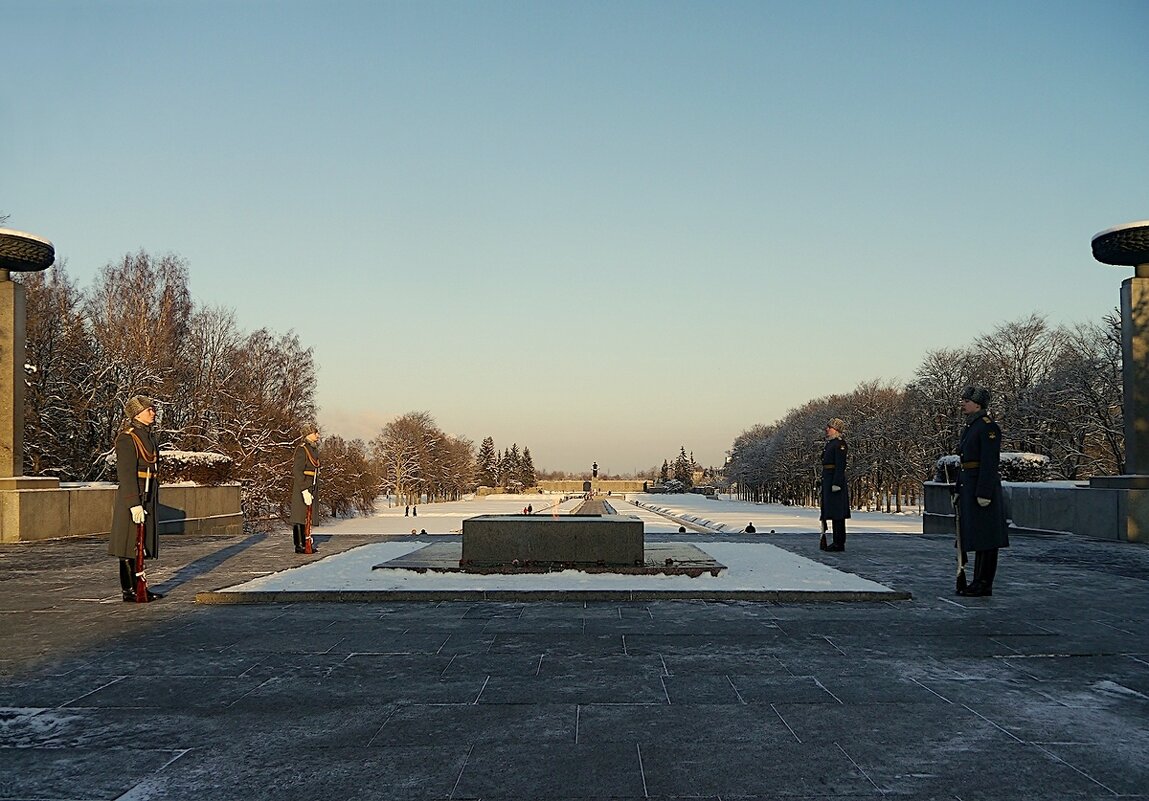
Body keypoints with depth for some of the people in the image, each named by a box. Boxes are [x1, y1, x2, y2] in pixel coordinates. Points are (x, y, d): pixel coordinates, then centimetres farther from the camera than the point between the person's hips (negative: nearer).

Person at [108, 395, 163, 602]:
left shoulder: (148, 435, 15)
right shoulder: (127, 438, -13)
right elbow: (126, 473, -19)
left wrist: (154, 498, 20)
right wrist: (134, 504, -23)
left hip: (148, 497, 9)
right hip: (132, 496, -9)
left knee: (141, 545, 12)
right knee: (130, 545, -3)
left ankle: (139, 587, 18)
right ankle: (129, 590, 3)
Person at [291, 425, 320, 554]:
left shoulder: (314, 448, 13)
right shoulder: (302, 449, -15)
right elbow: (297, 471, -20)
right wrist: (304, 490, -25)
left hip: (312, 486, 9)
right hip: (301, 486, -9)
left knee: (308, 515, 12)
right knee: (300, 515, -4)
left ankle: (307, 543, 19)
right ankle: (299, 546, 0)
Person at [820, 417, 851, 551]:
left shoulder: (839, 443, -11)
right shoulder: (830, 443, 19)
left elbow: (840, 465, -18)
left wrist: (836, 483, -23)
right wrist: (824, 483, 21)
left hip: (835, 480, -10)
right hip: (827, 480, 10)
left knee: (837, 513, -8)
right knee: (833, 512, 11)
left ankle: (839, 543, -6)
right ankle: (837, 542, 16)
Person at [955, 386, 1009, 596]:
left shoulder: (988, 427, -12)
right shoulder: (970, 426, 17)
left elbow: (989, 462, -18)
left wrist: (984, 493, -22)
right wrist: (960, 490, 21)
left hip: (983, 486, -10)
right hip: (968, 487, 10)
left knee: (985, 538, -4)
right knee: (974, 536, 12)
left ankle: (984, 584, 0)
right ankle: (979, 582, 18)